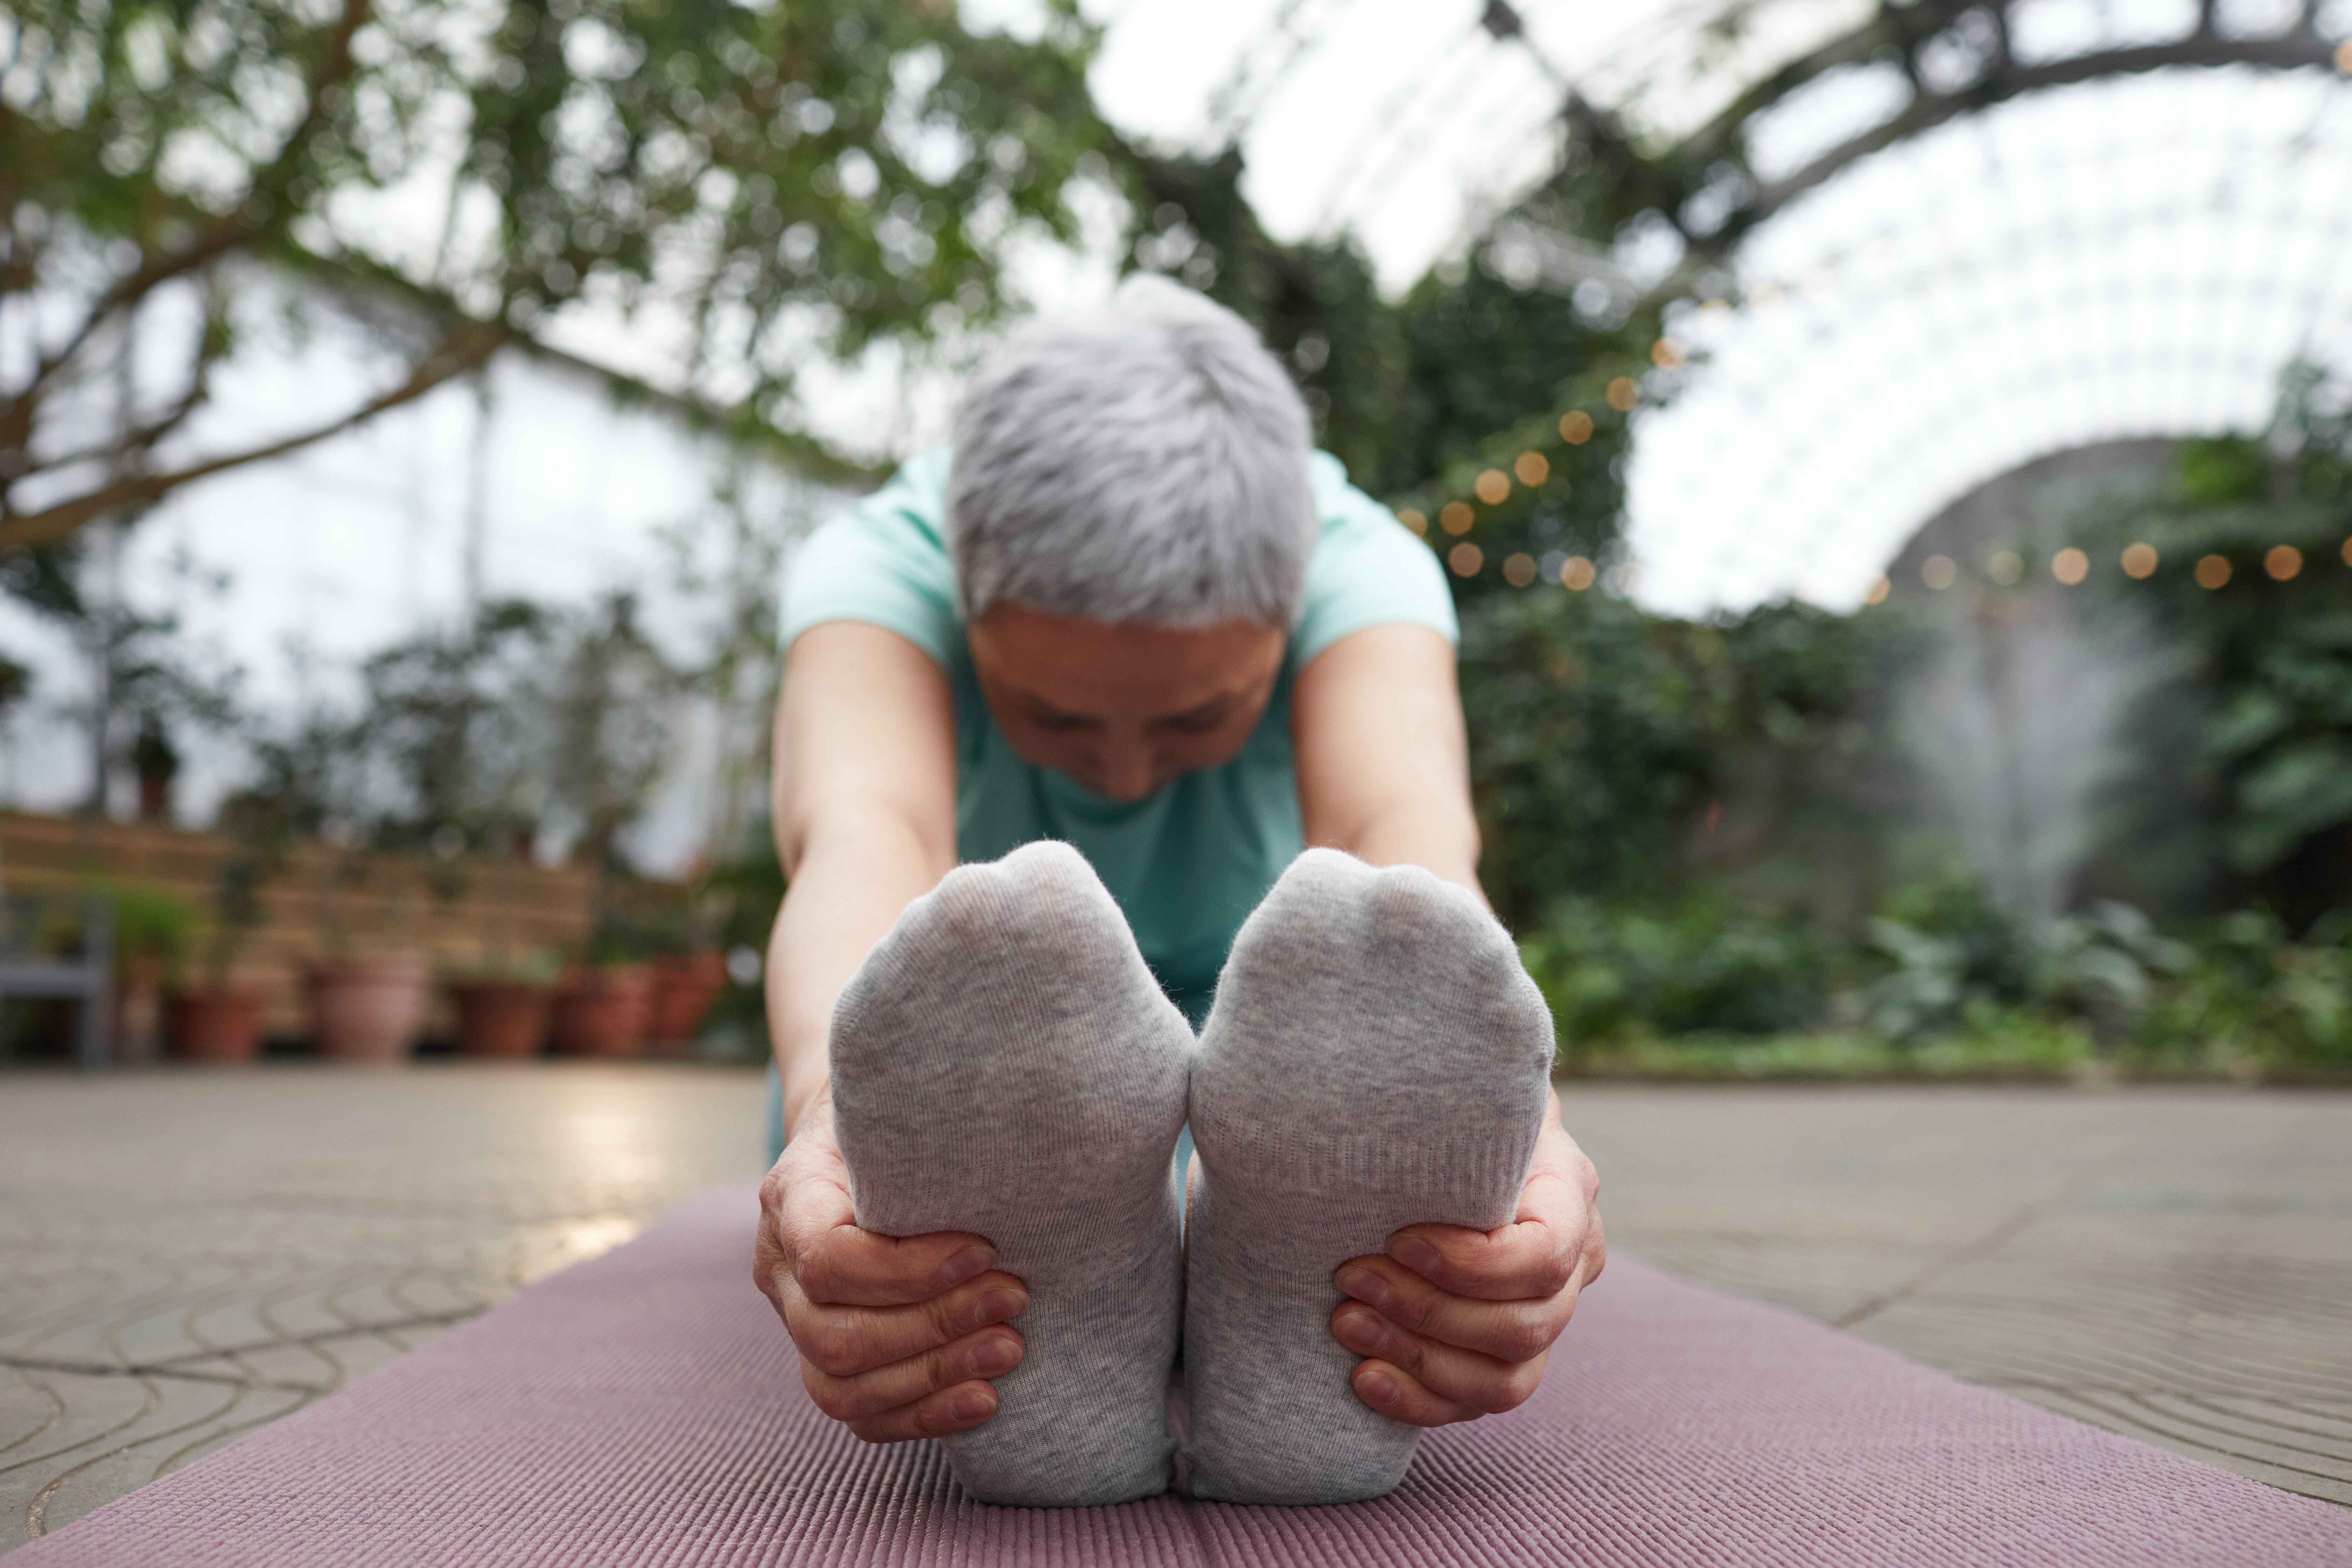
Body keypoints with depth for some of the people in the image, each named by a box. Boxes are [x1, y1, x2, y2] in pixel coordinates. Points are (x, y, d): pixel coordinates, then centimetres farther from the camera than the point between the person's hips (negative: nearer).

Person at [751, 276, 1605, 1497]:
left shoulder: (1360, 566, -30)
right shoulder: (877, 564, -31)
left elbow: (1404, 833, -50)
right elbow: (862, 836, -52)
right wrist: (841, 1104, -74)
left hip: (1238, 990, 2)